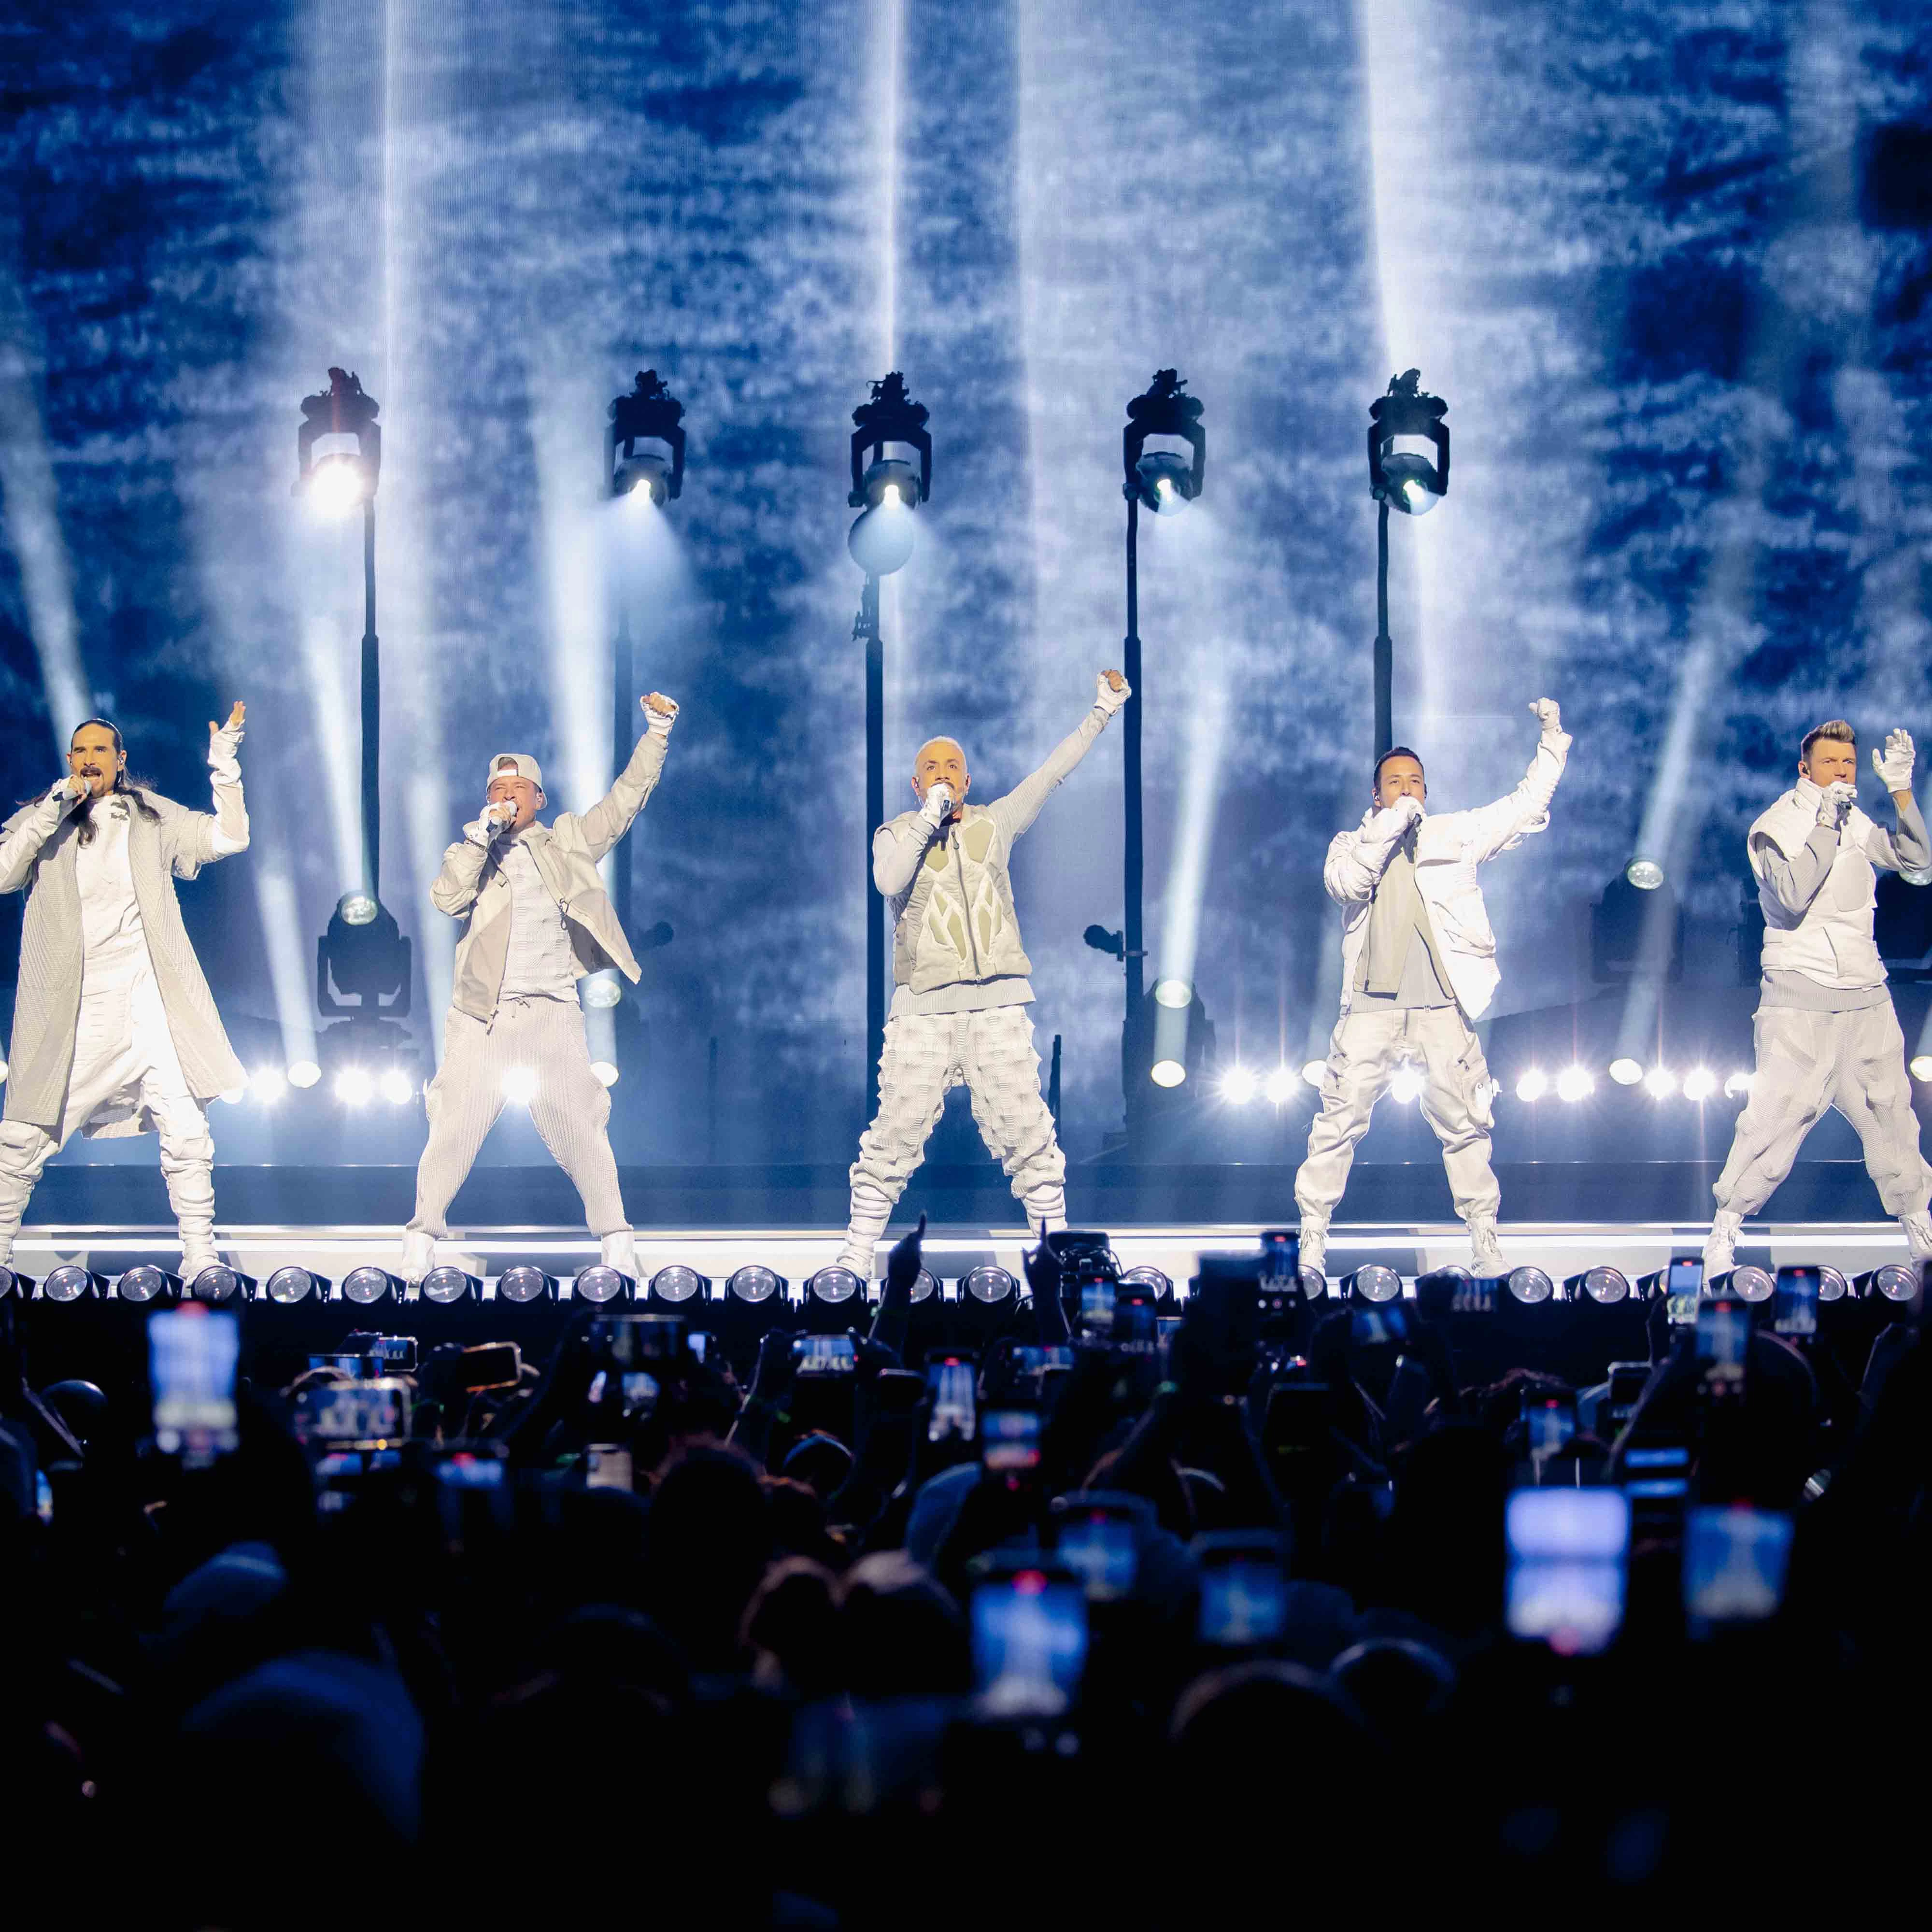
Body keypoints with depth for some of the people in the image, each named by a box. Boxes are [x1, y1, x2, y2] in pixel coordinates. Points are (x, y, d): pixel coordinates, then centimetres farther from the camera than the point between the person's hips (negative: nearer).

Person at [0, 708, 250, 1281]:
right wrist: (56, 807, -11)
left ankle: (200, 1259, 4)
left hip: (145, 1001, 1)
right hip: (69, 1013, -1)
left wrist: (225, 767, -4)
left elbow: (229, 837, 6)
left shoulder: (153, 819, 11)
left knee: (186, 1132, -4)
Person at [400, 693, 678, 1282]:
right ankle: (421, 1239, 7)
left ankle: (618, 1248, 1)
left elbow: (624, 802, 11)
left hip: (552, 1014, 0)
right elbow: (446, 898, -5)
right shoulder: (472, 852, 12)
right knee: (455, 1127, -3)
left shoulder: (567, 842, 14)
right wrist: (482, 835, -10)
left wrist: (656, 735, 3)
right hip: (481, 1015, 0)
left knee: (579, 1125, -5)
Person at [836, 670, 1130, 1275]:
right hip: (923, 1006, -1)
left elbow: (1052, 772, 8)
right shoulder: (896, 834, 8)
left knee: (1025, 1129, -2)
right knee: (897, 1131, -6)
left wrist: (1101, 713, 2)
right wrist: (930, 818, -10)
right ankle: (856, 1258, 2)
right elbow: (889, 881, -13)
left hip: (997, 1002, 2)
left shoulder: (994, 824, 14)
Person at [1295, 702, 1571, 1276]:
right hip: (1372, 1007, 0)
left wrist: (1552, 739, 5)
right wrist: (1388, 825, -12)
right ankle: (1313, 1236, 4)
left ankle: (1485, 1243, 10)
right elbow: (1345, 883, -10)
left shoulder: (1455, 834, 12)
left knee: (1464, 1125, 1)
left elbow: (1525, 805, 12)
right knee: (1339, 1120, -4)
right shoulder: (1354, 843, 12)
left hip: (1442, 1008, 1)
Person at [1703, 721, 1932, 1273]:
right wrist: (1826, 823, -19)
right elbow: (1794, 897, -20)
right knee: (1775, 1113, -9)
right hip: (1800, 1002, -5)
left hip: (1866, 996, 5)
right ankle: (1727, 1225, 1)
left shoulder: (1856, 823, 11)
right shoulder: (1774, 828, -5)